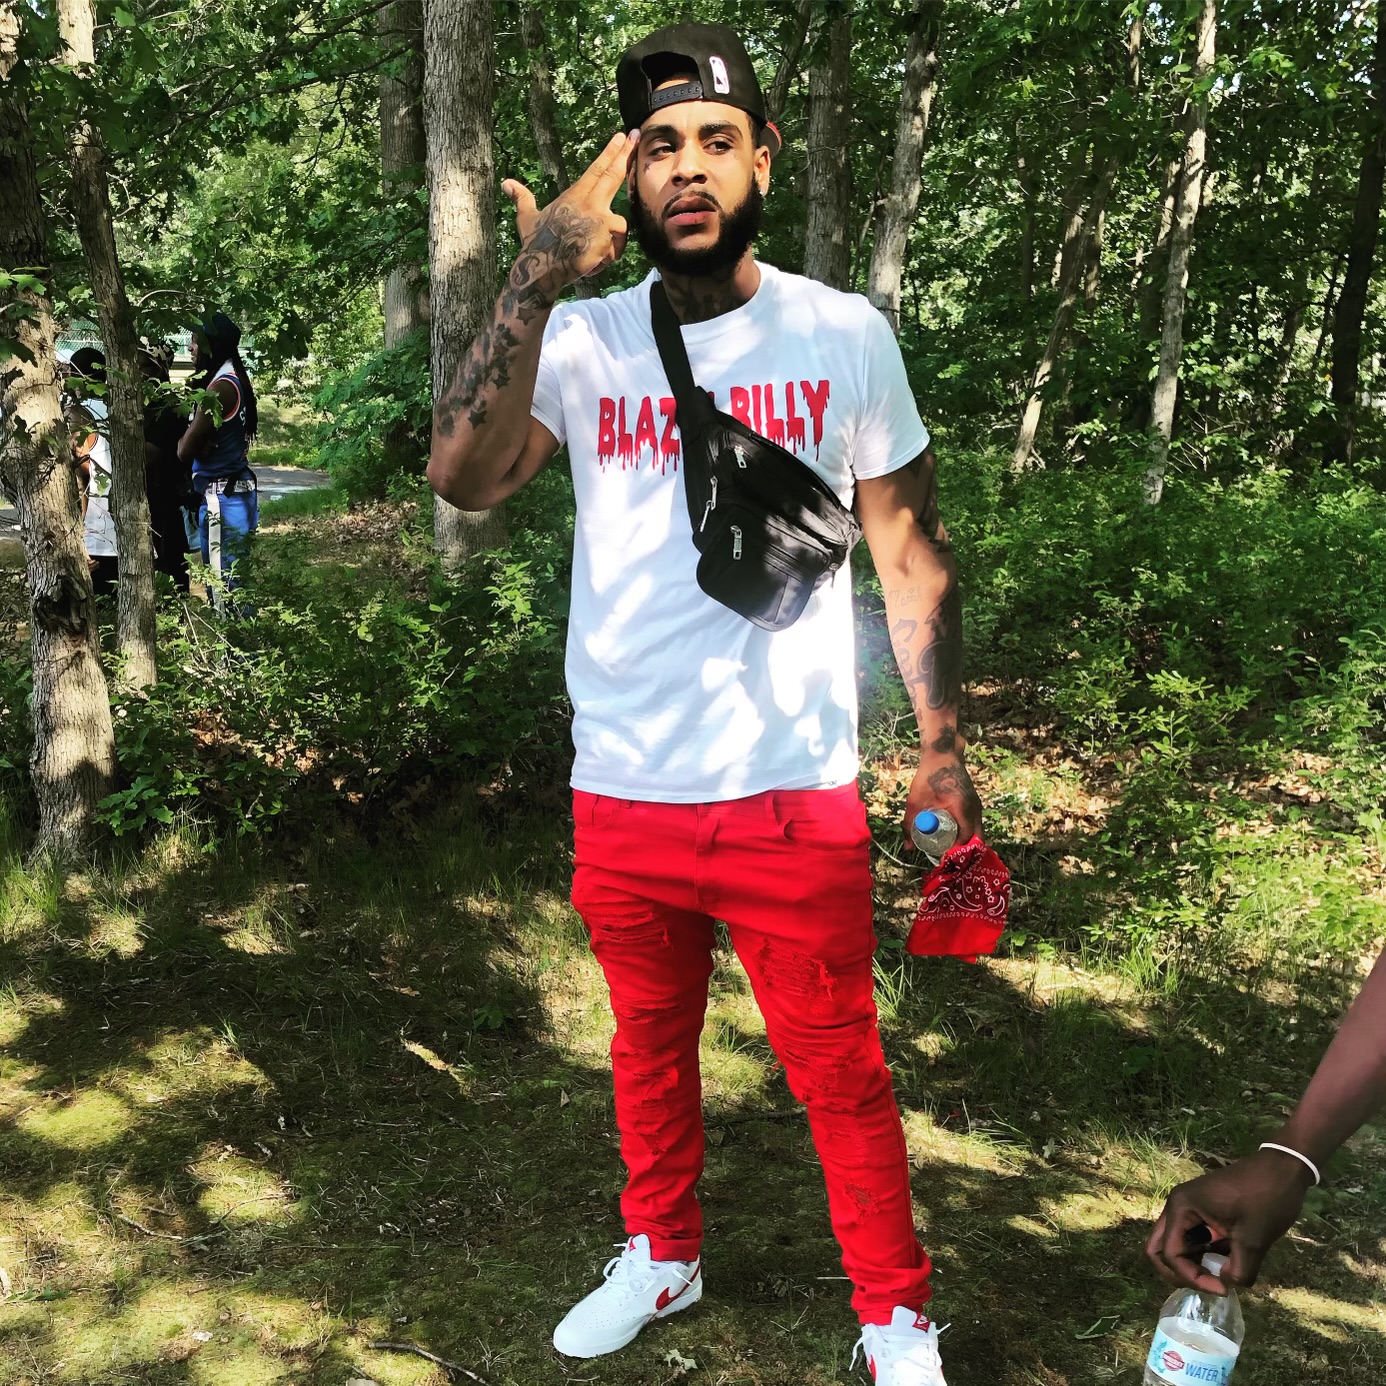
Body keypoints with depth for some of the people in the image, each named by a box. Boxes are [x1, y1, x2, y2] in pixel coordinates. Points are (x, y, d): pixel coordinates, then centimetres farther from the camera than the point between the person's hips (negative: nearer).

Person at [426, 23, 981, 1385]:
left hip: (795, 795, -1)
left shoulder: (845, 336, -2)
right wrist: (535, 283, -29)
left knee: (840, 1074, 8)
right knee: (648, 1046, 20)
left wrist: (941, 746, -2)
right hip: (622, 794, 2)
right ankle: (661, 1256, 43)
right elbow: (463, 478, -20)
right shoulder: (582, 340, -2)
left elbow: (911, 548, 4)